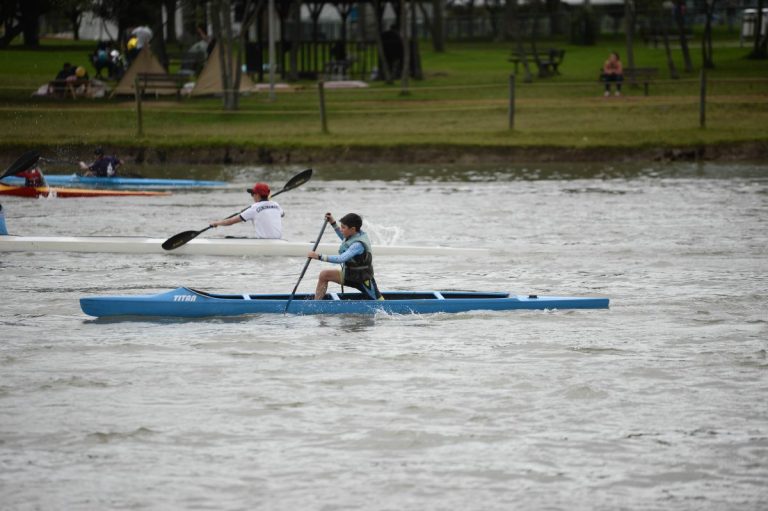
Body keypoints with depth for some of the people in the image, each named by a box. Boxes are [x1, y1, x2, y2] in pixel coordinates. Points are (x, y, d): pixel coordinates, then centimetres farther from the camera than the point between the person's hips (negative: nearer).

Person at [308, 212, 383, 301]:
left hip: (362, 279, -9)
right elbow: (344, 238, 23)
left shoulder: (358, 245, -31)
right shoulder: (355, 235, -4)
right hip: (348, 275, 9)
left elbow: (341, 259, -41)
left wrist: (320, 257, -40)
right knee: (324, 275, -3)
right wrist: (333, 223, 16)